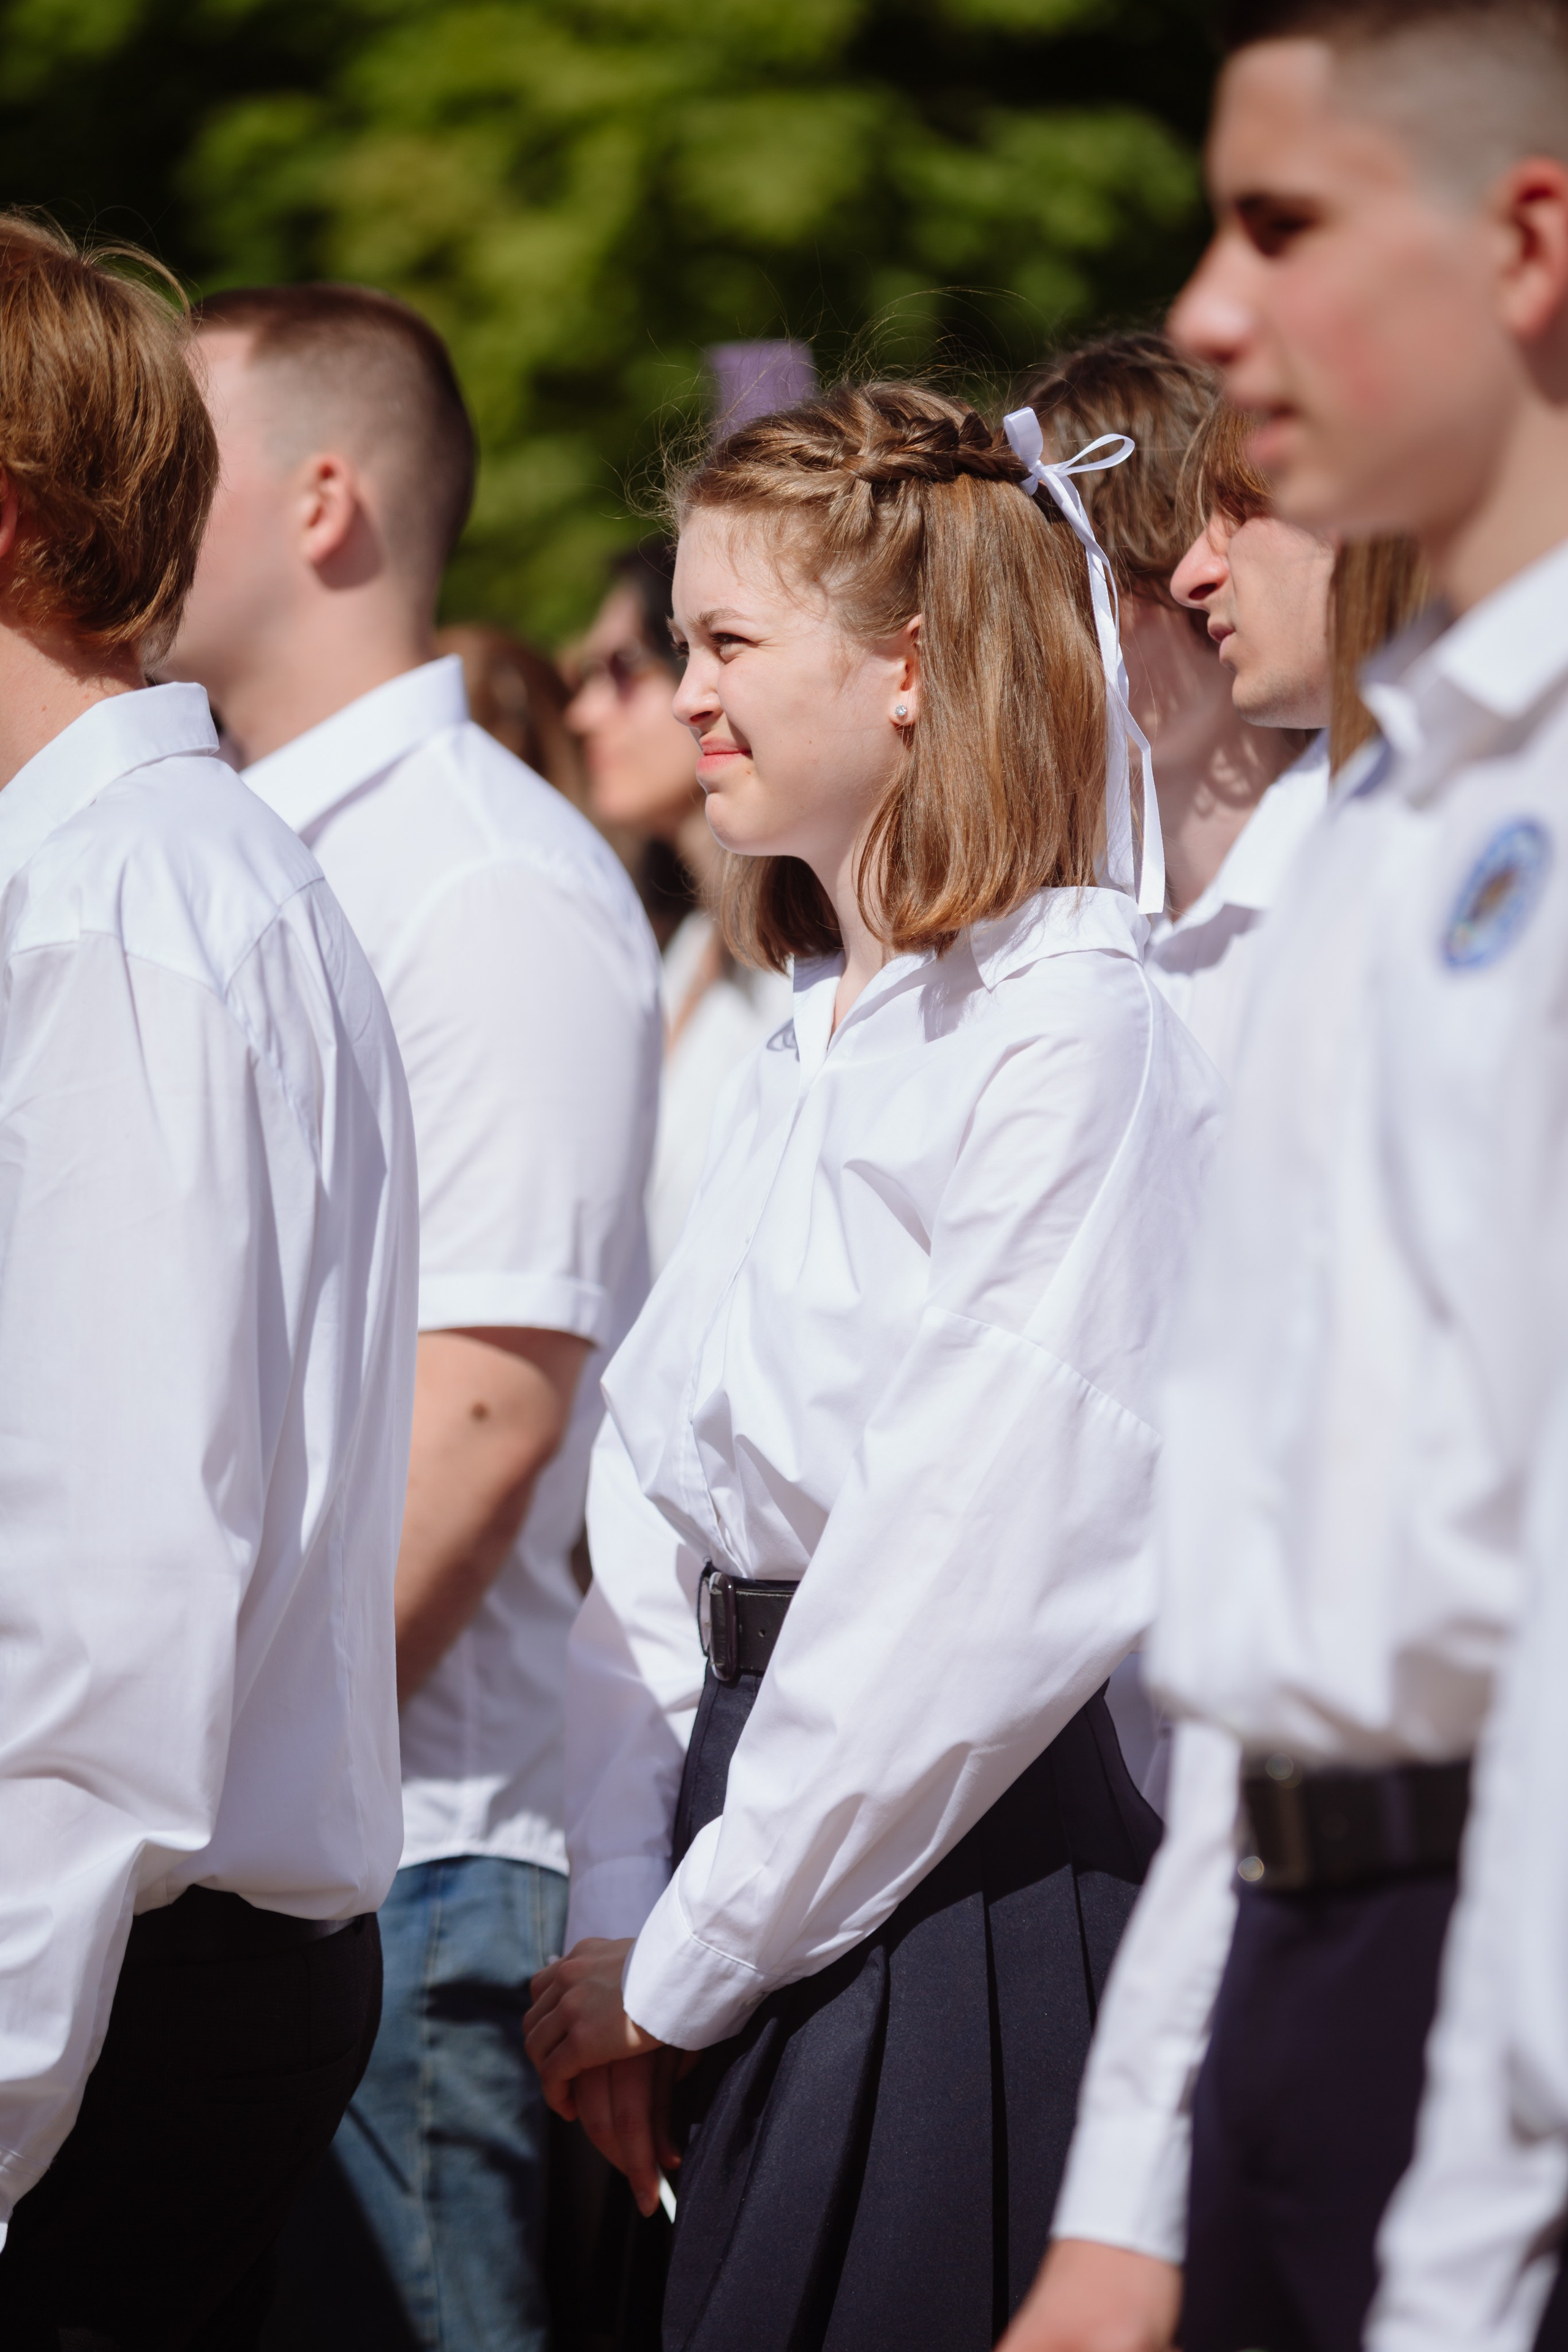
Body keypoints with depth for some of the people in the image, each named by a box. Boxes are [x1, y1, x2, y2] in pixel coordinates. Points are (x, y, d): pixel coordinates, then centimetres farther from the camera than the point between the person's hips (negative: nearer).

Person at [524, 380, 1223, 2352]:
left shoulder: (1078, 1032, -12)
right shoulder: (802, 1051, 15)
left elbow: (994, 1571, -17)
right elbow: (660, 1487, 13)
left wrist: (682, 1963, -11)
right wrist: (612, 1911, 1)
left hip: (959, 1875, -8)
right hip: (757, 1856, 8)